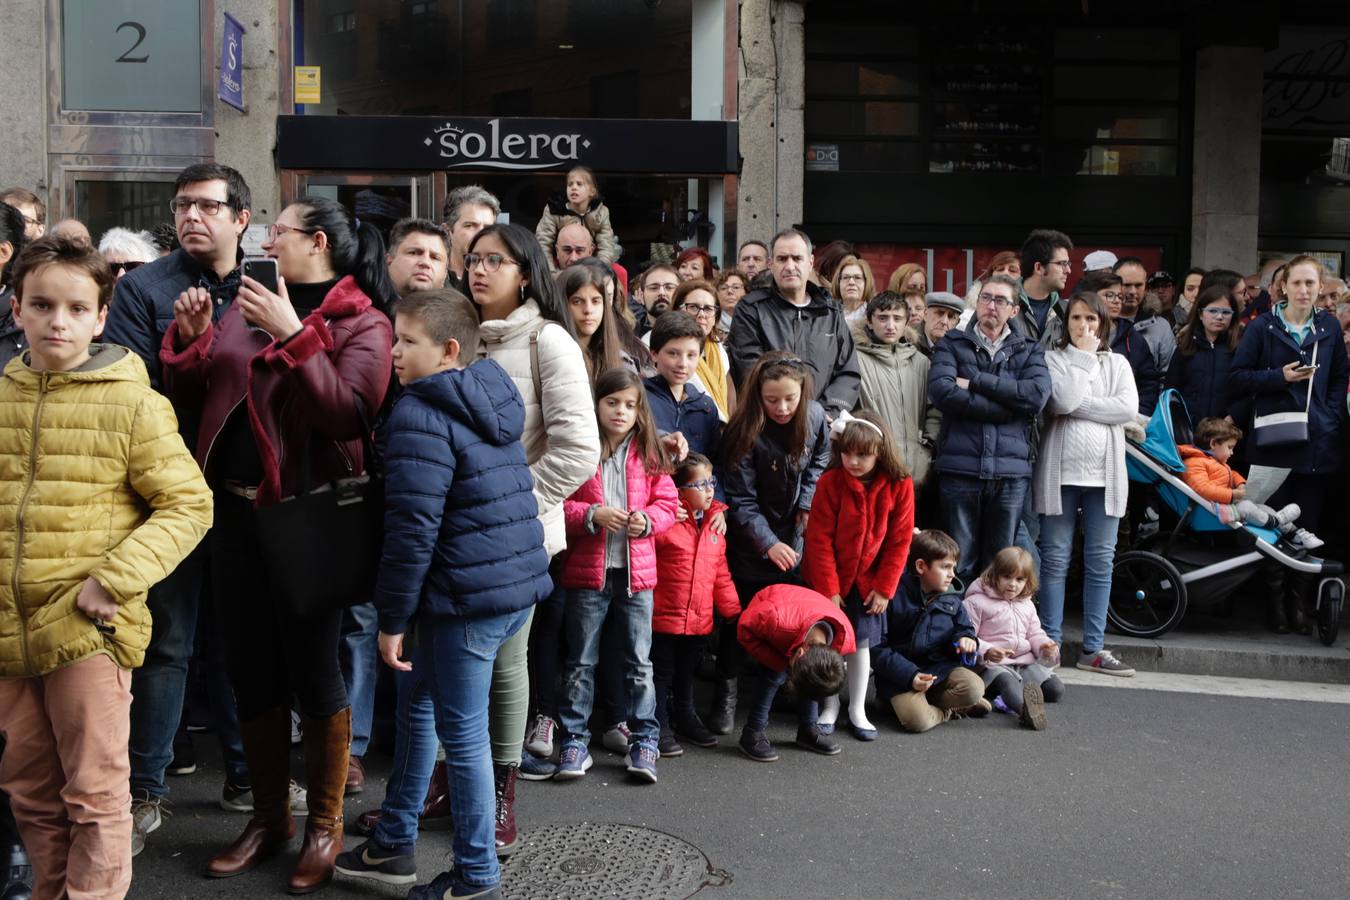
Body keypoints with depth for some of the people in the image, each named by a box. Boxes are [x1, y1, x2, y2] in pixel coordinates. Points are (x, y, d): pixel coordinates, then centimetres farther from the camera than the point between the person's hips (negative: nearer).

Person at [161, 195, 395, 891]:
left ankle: (325, 825, 20)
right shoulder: (248, 305, 13)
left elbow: (349, 414, -20)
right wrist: (191, 336, -2)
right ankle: (269, 818, 29)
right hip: (236, 510, 6)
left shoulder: (361, 323, -4)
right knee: (250, 669, 13)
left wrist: (293, 334, -23)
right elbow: (186, 390, 15)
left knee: (312, 671, 2)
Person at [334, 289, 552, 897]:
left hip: (466, 599, -10)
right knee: (417, 702, 21)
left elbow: (411, 529, -19)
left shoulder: (420, 415, -14)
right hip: (520, 586, 10)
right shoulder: (491, 400, 13)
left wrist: (393, 619, -11)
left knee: (462, 734, 3)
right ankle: (393, 845, 32)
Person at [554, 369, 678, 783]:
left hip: (636, 570, 2)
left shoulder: (648, 455, 5)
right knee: (581, 661, 7)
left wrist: (647, 520, -13)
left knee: (639, 661, 7)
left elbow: (667, 501, 6)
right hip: (587, 571, -2)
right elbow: (558, 503, -5)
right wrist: (592, 515, -20)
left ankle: (645, 741, 16)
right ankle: (575, 740, 17)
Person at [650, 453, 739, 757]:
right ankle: (660, 727, 18)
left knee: (687, 672, 21)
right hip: (665, 615, -6)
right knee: (662, 672, 6)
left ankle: (685, 719, 36)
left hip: (699, 618, 6)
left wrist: (732, 610, 12)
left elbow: (721, 574, 12)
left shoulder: (715, 524, 7)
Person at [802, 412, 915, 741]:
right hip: (829, 580, -1)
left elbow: (899, 541, -5)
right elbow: (820, 539, -14)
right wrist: (828, 588, -15)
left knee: (862, 642, 7)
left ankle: (857, 710, 19)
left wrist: (884, 587, -7)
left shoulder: (899, 486, -12)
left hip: (867, 582, 1)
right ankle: (830, 706, 21)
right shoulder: (831, 482, -17)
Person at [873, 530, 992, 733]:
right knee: (917, 719, -30)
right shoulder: (895, 596, -12)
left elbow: (963, 627, 20)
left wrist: (965, 639, -7)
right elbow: (877, 648, -11)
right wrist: (909, 675, -22)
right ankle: (951, 710, 1)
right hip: (901, 675, -5)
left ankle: (921, 701, -5)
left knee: (974, 688, -25)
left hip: (940, 667, 5)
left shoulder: (952, 600, 6)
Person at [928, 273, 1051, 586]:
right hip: (961, 467, -2)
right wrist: (1008, 406, -10)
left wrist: (976, 381, -7)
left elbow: (1038, 394, -6)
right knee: (960, 564, 0)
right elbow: (942, 391, -9)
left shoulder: (1029, 350, 15)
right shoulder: (952, 344, 10)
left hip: (1011, 470, 2)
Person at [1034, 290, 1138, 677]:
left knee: (1101, 562, 4)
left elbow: (1128, 408, -4)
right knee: (1055, 559, 1)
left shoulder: (1118, 364, 13)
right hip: (1061, 470, -3)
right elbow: (1065, 399, -15)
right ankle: (1049, 643, 8)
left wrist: (1079, 407, -9)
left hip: (1104, 472, 3)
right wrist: (1085, 356, -6)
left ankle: (1093, 649, 10)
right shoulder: (1054, 359, 4)